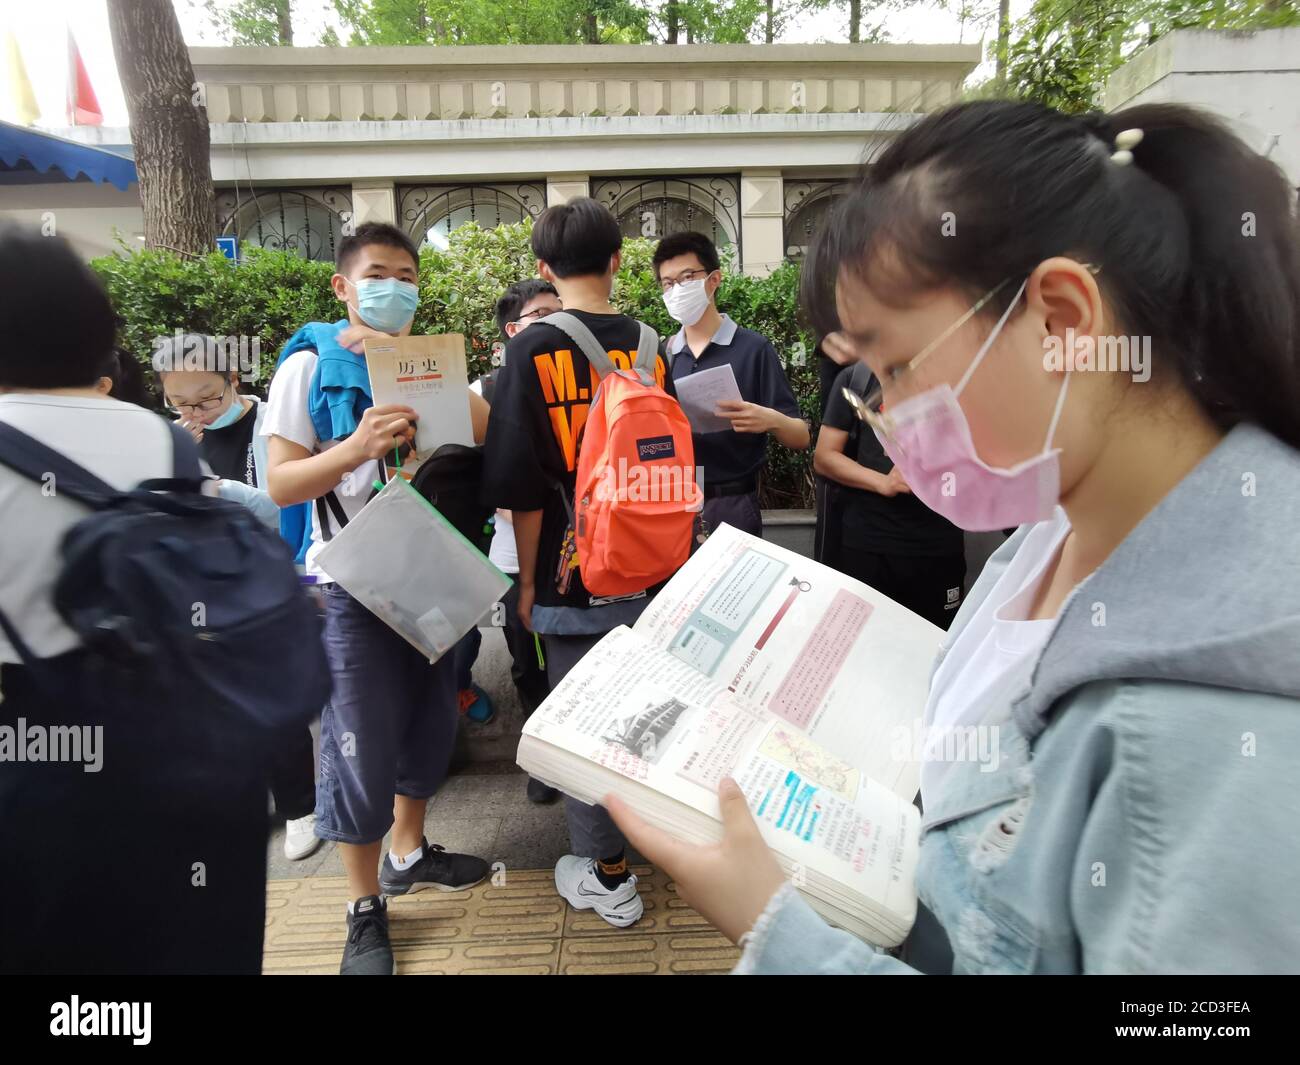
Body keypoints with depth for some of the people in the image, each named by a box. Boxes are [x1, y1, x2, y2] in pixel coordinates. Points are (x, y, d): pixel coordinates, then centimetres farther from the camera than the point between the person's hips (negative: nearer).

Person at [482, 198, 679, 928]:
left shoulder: (533, 350, -10)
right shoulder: (648, 345, 3)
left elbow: (521, 483, -12)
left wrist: (528, 579, -2)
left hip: (575, 575, -4)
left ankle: (609, 875, 21)